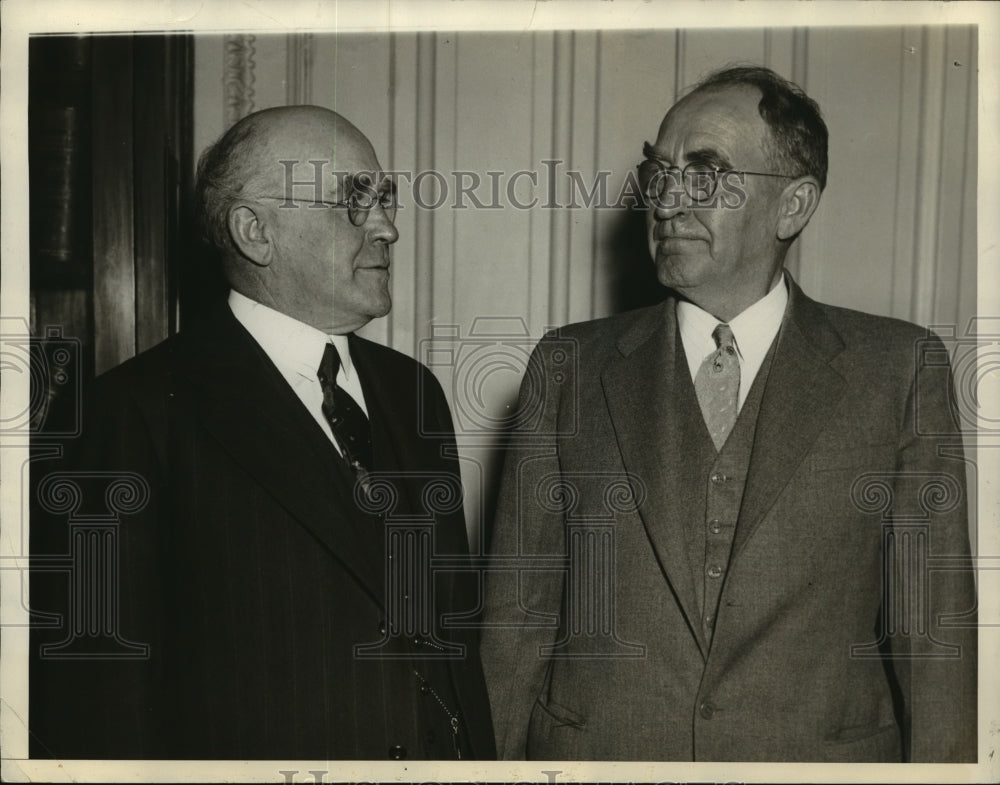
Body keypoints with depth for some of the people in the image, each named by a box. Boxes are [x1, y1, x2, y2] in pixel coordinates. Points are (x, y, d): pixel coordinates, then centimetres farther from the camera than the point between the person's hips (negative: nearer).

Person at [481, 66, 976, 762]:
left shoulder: (901, 369, -4)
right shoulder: (569, 367, -2)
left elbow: (932, 629, -3)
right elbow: (518, 614, -1)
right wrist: (500, 758, -3)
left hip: (822, 751, 0)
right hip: (591, 750, 1)